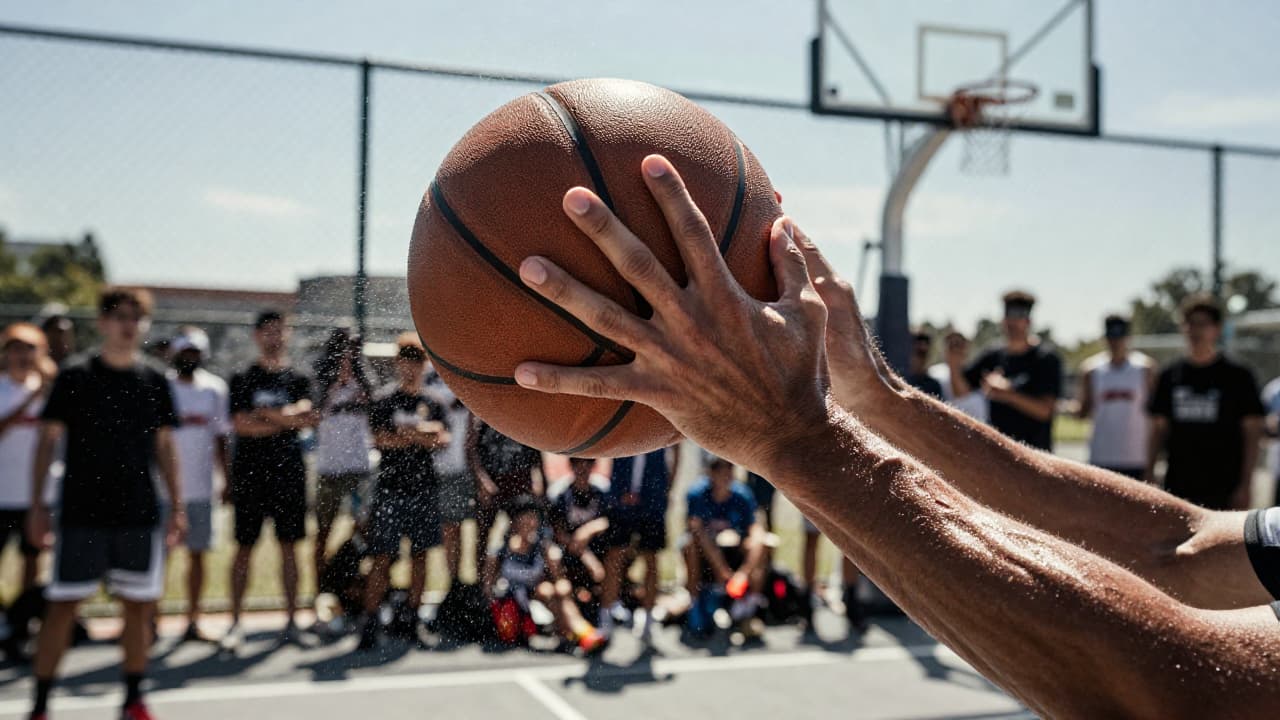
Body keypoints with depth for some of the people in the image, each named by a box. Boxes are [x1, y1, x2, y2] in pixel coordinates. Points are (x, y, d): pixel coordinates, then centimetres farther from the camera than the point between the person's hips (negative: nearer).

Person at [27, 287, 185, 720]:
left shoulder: (154, 382, 7)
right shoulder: (75, 377, 0)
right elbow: (47, 440, 2)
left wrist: (178, 506, 8)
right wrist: (37, 505, -3)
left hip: (140, 515, 3)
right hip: (81, 515, -2)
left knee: (139, 605, 6)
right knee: (62, 606, -2)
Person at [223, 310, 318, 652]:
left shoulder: (298, 379, 10)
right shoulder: (243, 380, 6)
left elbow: (304, 414, -7)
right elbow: (240, 424, -7)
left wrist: (265, 413, -17)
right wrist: (285, 421, -9)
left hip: (289, 472, 2)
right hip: (250, 473, -1)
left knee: (289, 546, 5)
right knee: (245, 548, 1)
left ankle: (291, 620, 10)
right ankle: (236, 622, 7)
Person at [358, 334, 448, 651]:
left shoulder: (433, 406, 12)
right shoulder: (385, 403, 5)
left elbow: (443, 439, -1)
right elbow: (380, 440, -8)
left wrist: (404, 434, -12)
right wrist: (420, 437, -10)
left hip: (423, 490, 3)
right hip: (391, 489, -3)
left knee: (420, 554, 6)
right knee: (382, 557, -6)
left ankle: (411, 616, 16)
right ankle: (370, 622, -6)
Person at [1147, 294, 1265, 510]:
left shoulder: (1238, 376, 0)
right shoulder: (1169, 376, 9)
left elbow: (1251, 433, -1)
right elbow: (1159, 429, 12)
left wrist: (1245, 485, -7)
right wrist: (1149, 474, 6)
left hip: (1223, 491, -3)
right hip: (1177, 488, 3)